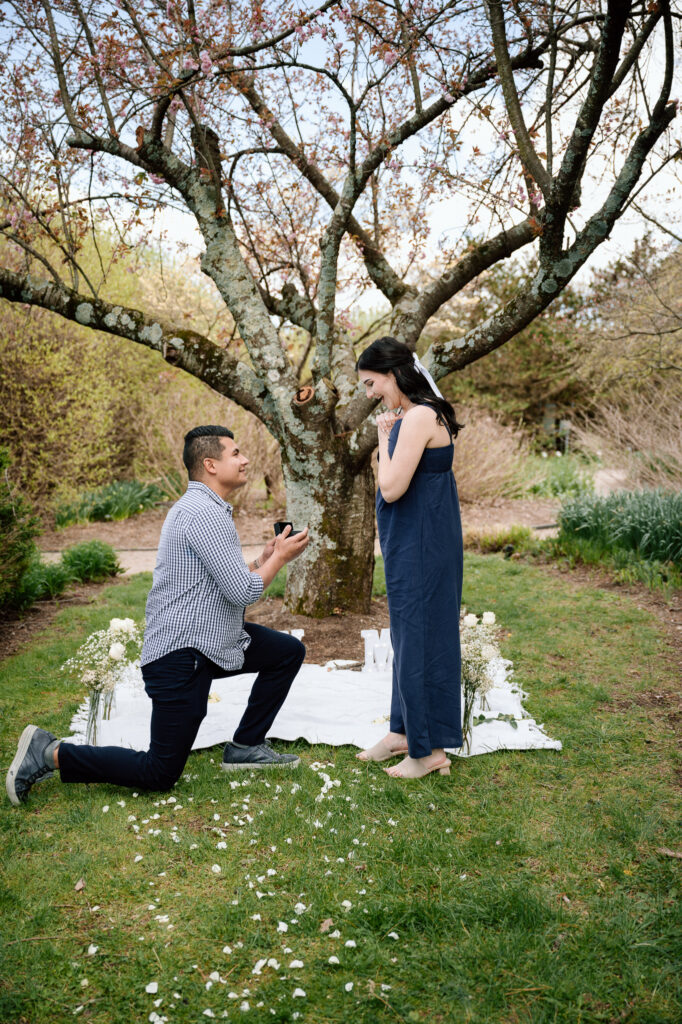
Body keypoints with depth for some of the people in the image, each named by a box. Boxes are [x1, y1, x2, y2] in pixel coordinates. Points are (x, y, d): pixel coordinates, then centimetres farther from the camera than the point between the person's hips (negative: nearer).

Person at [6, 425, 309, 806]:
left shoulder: (205, 509, 15)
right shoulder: (205, 512, -19)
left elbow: (228, 581, 20)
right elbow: (243, 593, -21)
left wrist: (266, 558, 10)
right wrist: (280, 558, -5)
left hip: (210, 641, 10)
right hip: (181, 652, -10)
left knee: (289, 651, 12)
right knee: (159, 774, -5)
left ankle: (246, 747, 17)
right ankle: (51, 753, 4)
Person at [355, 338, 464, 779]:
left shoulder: (419, 416, -18)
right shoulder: (414, 416, 13)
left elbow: (392, 488, -20)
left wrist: (384, 436, -11)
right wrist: (388, 435, 8)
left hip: (421, 548, -11)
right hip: (411, 544, 11)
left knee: (420, 637, -2)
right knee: (408, 636, 17)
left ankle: (429, 750, 11)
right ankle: (405, 731, 31)